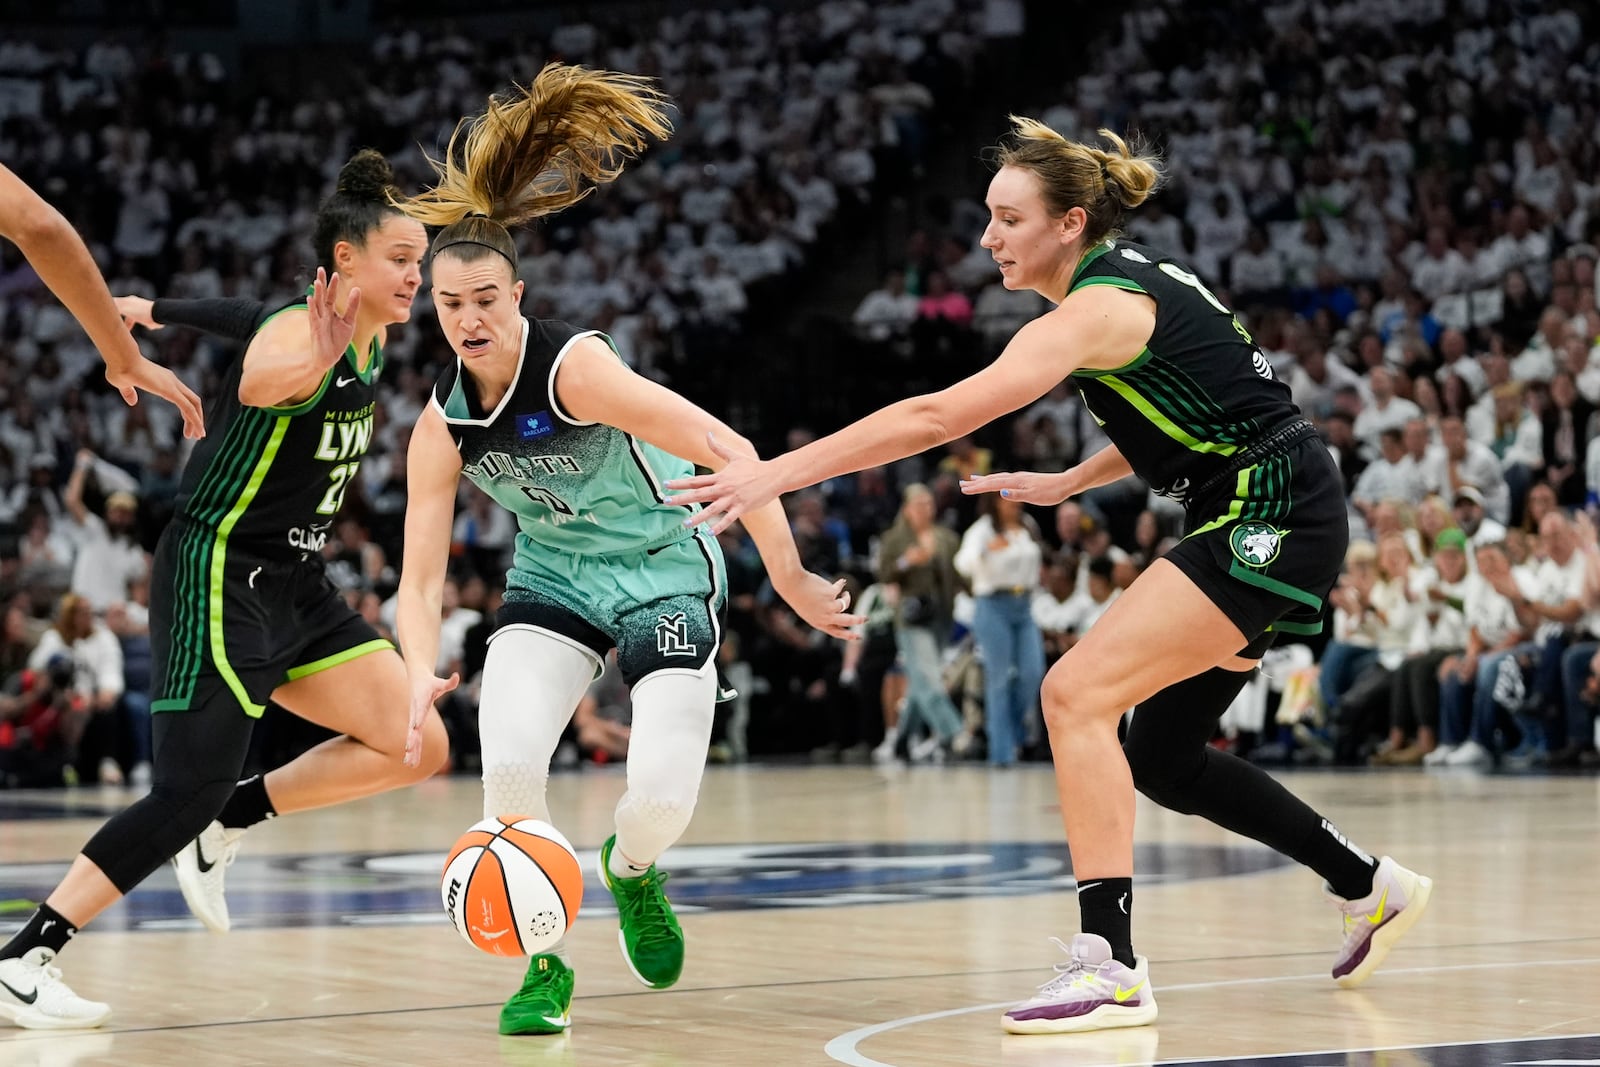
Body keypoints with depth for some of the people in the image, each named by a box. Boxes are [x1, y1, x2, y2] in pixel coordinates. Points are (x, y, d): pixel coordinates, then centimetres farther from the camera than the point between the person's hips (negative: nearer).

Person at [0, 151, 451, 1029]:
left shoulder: (371, 342, 7)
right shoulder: (296, 334, -19)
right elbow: (257, 383, -44)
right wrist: (307, 368, -59)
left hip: (294, 586, 9)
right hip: (217, 583, -9)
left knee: (418, 747, -2)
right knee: (187, 793, -14)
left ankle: (228, 824, 10)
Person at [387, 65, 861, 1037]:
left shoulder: (574, 366, -26)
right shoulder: (443, 427, -9)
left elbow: (726, 451, -28)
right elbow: (421, 579, -6)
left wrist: (788, 575, -29)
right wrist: (423, 675, -26)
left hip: (665, 572, -4)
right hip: (555, 578, 4)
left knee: (665, 794, -17)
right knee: (508, 762, -21)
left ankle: (632, 869, 23)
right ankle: (545, 965, -2)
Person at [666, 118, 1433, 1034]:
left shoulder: (1095, 311, -18)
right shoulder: (1137, 276, 10)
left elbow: (936, 418, -25)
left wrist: (778, 473, -26)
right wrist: (1068, 483, 16)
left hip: (1270, 522, -10)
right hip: (1255, 521, 10)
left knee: (1078, 692, -19)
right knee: (1164, 759, 16)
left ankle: (1112, 967, -22)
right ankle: (1373, 888, 32)